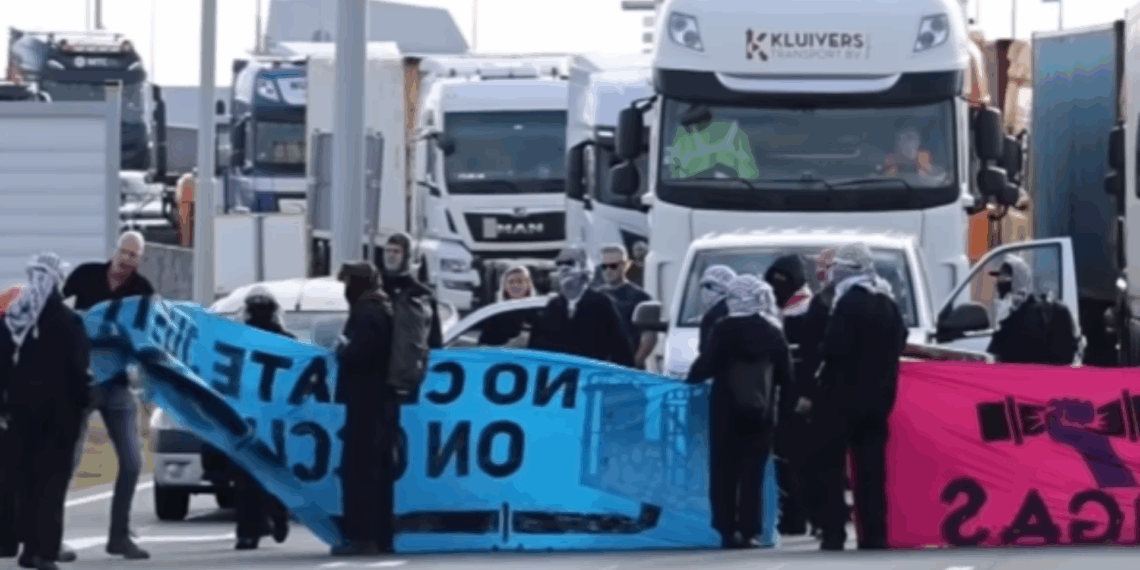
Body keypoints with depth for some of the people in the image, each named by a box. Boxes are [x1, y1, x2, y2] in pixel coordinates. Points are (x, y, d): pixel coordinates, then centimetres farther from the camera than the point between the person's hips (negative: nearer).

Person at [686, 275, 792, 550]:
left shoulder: (725, 328, -7)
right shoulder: (773, 332, 4)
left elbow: (706, 363, -10)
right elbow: (786, 375, 6)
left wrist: (691, 379, 9)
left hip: (727, 407, -2)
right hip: (761, 410, 2)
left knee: (724, 471, 4)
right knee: (752, 472, 4)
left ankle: (727, 529, -2)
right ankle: (748, 530, -3)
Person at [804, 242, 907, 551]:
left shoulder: (849, 303, -14)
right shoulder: (888, 304, 12)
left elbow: (834, 348, -21)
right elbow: (898, 343, 17)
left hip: (842, 395, -8)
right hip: (877, 395, 8)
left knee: (829, 467, -3)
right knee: (871, 468, 8)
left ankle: (834, 533, -11)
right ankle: (874, 534, 5)